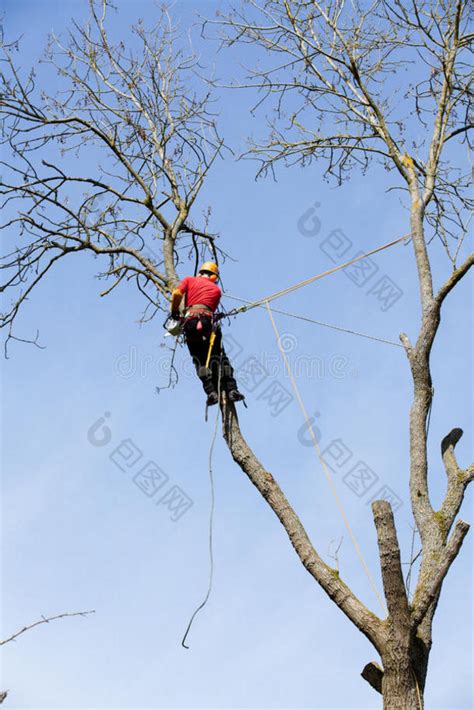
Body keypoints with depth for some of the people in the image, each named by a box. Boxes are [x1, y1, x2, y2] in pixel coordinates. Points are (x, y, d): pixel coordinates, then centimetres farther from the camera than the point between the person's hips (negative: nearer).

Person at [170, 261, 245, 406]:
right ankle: (231, 390, -5)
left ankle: (211, 392, -10)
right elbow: (212, 309, 17)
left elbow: (177, 293, 4)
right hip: (208, 321, 0)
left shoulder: (189, 280, 20)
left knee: (200, 361, 4)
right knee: (219, 357, 6)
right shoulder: (216, 289, 22)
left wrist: (174, 311, 17)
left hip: (190, 320, 0)